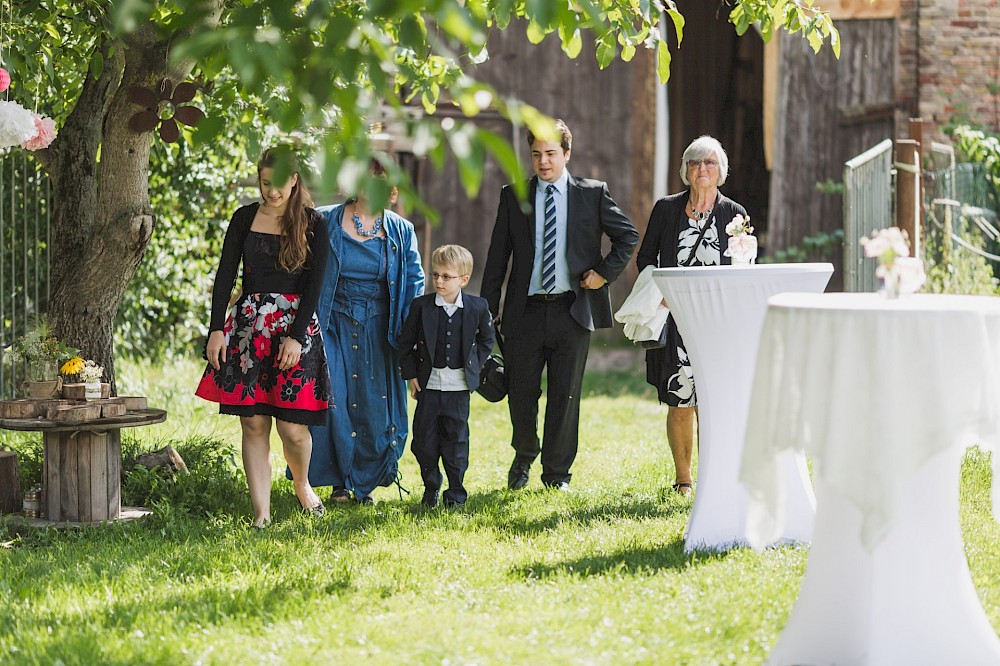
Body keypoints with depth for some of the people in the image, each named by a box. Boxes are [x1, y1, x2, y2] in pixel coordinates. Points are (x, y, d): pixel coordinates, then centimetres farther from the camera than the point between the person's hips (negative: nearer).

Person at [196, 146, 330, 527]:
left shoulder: (312, 224, 1)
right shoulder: (245, 218, 6)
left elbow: (314, 284, -4)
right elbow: (225, 275, 5)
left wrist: (296, 336, -13)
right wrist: (216, 330, -4)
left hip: (295, 327, -2)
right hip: (249, 325, 2)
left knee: (293, 427, -5)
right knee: (253, 423, -1)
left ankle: (302, 483, 26)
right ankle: (261, 512, 1)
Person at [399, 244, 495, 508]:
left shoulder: (477, 307, -3)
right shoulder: (421, 306, -4)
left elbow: (486, 338, 14)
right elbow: (406, 342, 4)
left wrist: (474, 365, 6)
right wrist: (411, 374, -1)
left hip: (458, 386, -1)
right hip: (428, 384, 1)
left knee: (456, 438, 4)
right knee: (424, 437, 3)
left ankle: (456, 492, 14)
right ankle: (431, 488, 18)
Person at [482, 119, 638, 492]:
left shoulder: (593, 194, 4)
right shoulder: (513, 196, 7)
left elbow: (628, 235, 12)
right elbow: (498, 255, 7)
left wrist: (605, 272, -1)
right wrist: (488, 309, 2)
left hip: (573, 309, -1)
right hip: (525, 310, 1)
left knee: (566, 395, 2)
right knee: (521, 393, 4)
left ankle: (557, 474, 15)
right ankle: (524, 457, 30)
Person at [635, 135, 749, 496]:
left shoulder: (735, 214, 6)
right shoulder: (666, 208, 7)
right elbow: (645, 257, 13)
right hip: (675, 320, 1)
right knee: (680, 404, 2)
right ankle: (683, 479, 16)